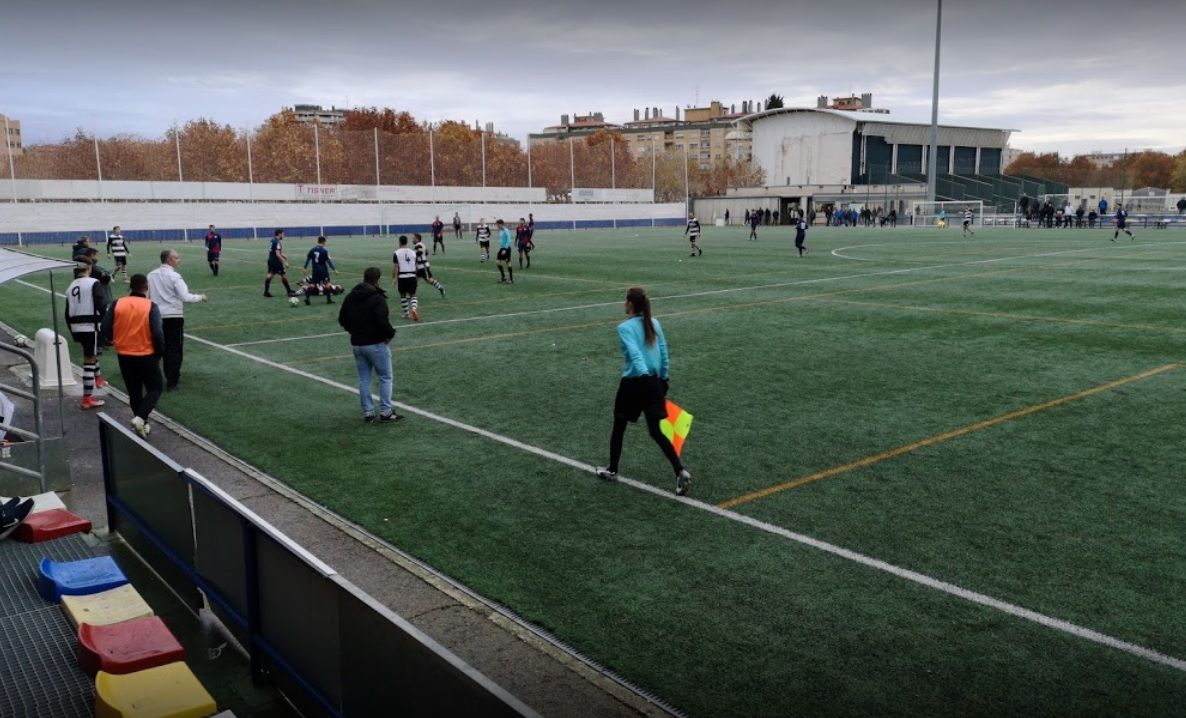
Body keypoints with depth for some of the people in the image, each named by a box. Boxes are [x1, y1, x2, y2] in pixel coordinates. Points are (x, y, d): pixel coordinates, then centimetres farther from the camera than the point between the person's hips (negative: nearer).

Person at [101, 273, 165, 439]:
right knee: (154, 388, 10)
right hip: (146, 356, -4)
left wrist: (115, 340, 18)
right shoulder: (150, 306, -13)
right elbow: (157, 333, -18)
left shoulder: (117, 304, -3)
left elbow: (105, 328, -2)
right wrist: (160, 351, -2)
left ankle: (142, 424, 24)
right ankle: (140, 418, -9)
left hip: (124, 356, 4)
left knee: (134, 392, 18)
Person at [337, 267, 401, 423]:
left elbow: (342, 319, 12)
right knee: (385, 377, 6)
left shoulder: (350, 297, 7)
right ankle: (386, 411, 6)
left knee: (364, 379, 13)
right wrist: (390, 333, -9)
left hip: (356, 344, 6)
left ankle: (367, 412, 15)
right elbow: (382, 321, -26)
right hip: (376, 344, -6)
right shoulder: (377, 298, -17)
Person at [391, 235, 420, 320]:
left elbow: (395, 267, -8)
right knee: (413, 295, 9)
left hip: (402, 277, -2)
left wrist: (393, 278, -1)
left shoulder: (396, 253, -4)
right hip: (412, 276, 2)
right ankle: (414, 309, -18)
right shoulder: (413, 252, 7)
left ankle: (406, 313, 19)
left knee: (403, 295, 15)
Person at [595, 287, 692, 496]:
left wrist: (644, 373, -37)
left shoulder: (625, 327, -11)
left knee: (619, 427, 16)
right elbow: (664, 353, 9)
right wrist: (663, 379, 18)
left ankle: (612, 470, 31)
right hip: (654, 383, 5)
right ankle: (680, 471, -6)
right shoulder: (654, 324, 7)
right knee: (656, 431, 9)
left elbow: (634, 353, -26)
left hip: (633, 383, -5)